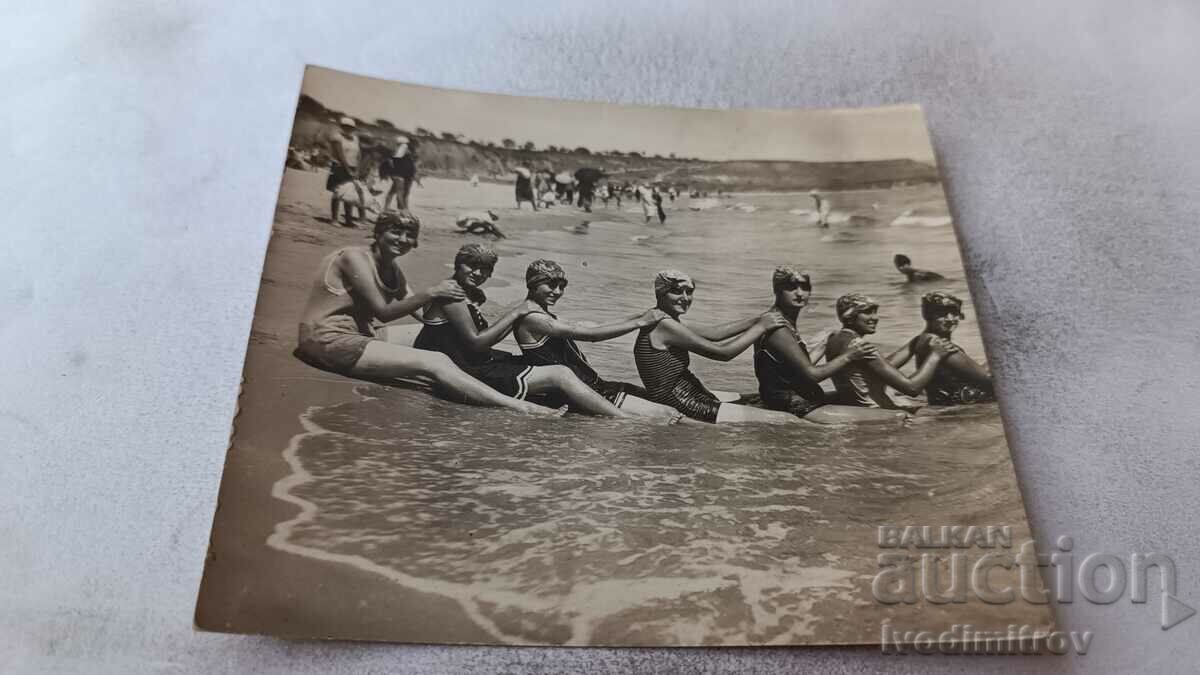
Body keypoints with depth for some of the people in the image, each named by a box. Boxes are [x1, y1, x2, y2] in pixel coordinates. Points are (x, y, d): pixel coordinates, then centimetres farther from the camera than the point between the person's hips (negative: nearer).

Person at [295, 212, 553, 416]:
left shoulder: (392, 267, 14)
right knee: (434, 363, -22)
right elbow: (383, 312, -18)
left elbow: (418, 309, 6)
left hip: (353, 336, 9)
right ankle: (520, 407, -27)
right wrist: (432, 293, -21)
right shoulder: (355, 257, -11)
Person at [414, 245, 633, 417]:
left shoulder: (471, 295, 16)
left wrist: (519, 315, 4)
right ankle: (629, 423, -13)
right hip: (467, 371, -10)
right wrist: (515, 313, -13)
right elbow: (476, 343, -18)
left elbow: (487, 338, 12)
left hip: (479, 363, 10)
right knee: (561, 375, -14)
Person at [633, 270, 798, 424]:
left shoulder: (658, 321, 10)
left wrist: (757, 320, 7)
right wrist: (761, 326, -6)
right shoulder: (664, 326, -20)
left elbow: (710, 333, 10)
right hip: (686, 410, -10)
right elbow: (723, 353, -17)